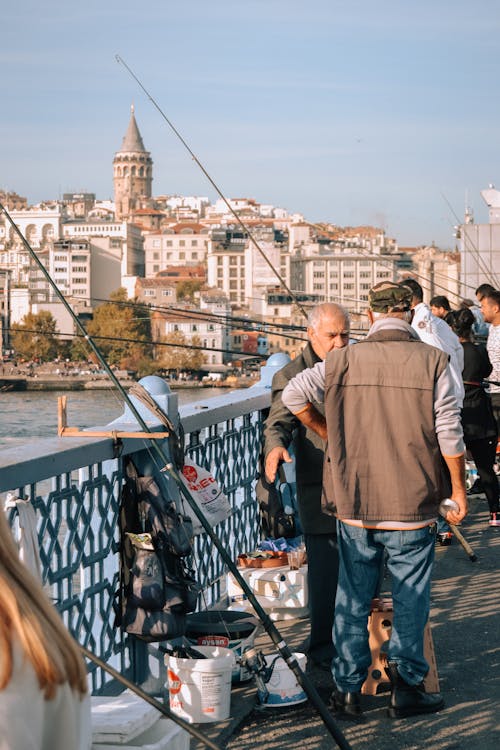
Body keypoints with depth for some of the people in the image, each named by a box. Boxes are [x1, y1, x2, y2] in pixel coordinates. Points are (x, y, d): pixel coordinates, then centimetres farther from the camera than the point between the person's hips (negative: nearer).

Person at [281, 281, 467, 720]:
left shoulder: (345, 360, -1)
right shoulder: (432, 361, -6)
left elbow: (294, 394, -2)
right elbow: (449, 431, -7)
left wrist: (328, 433, 12)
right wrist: (458, 489, 3)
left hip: (355, 503, 2)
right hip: (413, 503, -2)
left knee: (352, 597, 11)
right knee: (411, 597, 9)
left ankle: (347, 689, 16)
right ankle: (406, 687, 14)